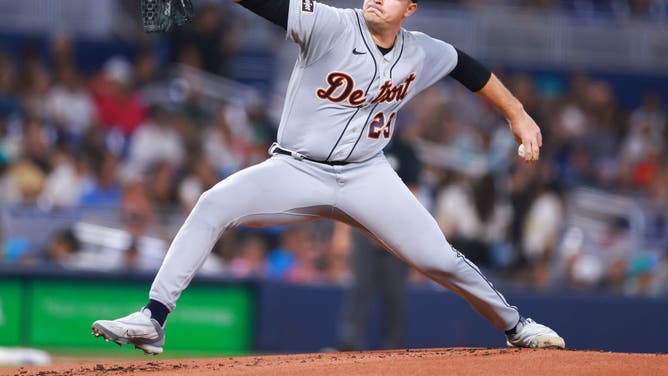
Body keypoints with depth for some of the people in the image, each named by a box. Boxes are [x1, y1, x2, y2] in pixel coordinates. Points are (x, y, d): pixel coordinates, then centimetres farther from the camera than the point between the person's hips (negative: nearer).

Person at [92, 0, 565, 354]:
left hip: (367, 177, 2)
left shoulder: (423, 54, -1)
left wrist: (518, 115, 22)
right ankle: (152, 320, -24)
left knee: (439, 259, -5)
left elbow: (470, 68, 19)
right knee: (214, 205, -25)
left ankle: (516, 326, 21)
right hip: (296, 172, -2)